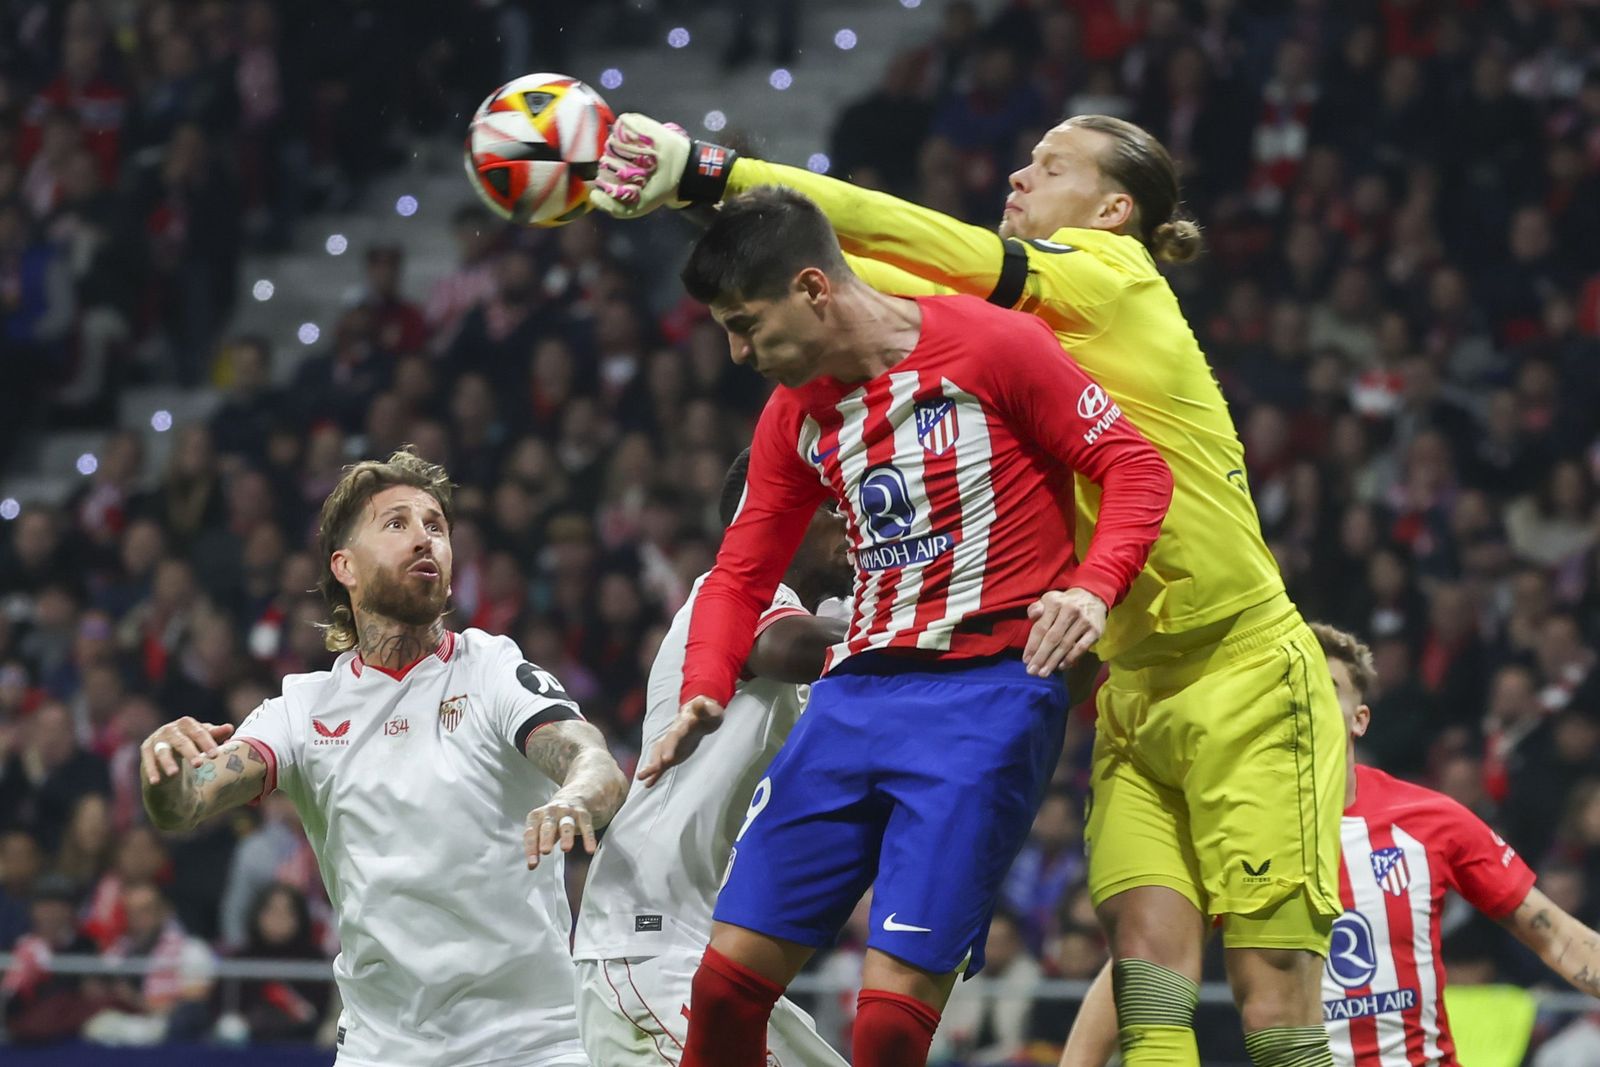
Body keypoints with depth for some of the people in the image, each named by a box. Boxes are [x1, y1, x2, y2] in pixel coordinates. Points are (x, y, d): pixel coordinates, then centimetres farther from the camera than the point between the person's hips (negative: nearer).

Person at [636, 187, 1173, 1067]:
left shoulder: (991, 346, -8)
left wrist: (1090, 587, -22)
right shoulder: (795, 414, 12)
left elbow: (1136, 468, -5)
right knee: (728, 978, 1)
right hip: (859, 691, 6)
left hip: (991, 694, -6)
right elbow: (741, 574, 16)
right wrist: (703, 692, -2)